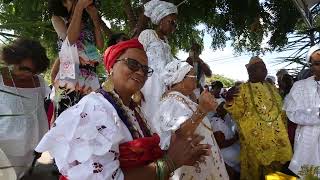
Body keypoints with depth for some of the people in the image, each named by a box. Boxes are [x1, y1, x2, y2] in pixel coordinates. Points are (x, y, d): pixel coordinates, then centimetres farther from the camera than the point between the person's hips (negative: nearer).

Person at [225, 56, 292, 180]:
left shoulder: (272, 89, 12)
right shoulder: (242, 89, -3)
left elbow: (281, 111, 16)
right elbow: (237, 113, -10)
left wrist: (284, 132, 8)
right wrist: (230, 101, -29)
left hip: (275, 137, 5)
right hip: (253, 138, -4)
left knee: (274, 169, 13)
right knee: (254, 170, 4)